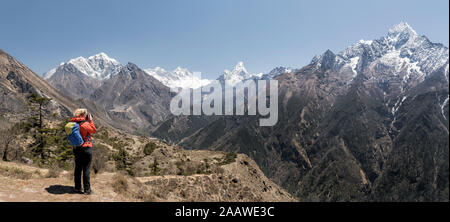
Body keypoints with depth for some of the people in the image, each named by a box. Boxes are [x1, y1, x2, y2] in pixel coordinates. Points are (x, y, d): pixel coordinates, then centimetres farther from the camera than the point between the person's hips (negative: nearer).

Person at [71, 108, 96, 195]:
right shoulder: (85, 124, -18)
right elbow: (94, 130, -5)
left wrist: (88, 121, 9)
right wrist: (91, 120, -2)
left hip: (77, 148, 7)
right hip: (86, 148, -7)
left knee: (78, 168, 15)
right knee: (86, 169, 2)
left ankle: (77, 188, 25)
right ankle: (87, 189, 8)